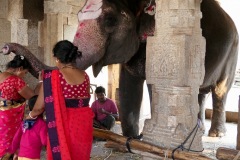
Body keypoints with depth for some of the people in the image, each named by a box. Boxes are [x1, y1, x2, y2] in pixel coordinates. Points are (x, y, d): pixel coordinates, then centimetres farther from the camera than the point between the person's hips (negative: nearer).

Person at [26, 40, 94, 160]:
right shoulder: (84, 76, 3)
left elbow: (39, 107, -6)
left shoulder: (52, 76, -10)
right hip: (83, 123, 4)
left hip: (62, 125, -4)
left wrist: (30, 116, 14)